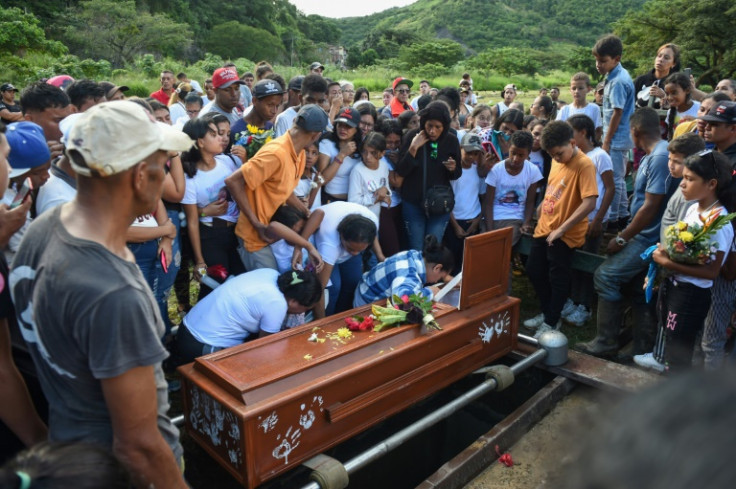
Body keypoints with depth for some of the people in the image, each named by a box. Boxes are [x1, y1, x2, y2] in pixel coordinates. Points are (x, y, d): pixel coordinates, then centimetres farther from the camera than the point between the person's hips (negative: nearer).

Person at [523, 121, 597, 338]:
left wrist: (561, 229, -25)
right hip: (544, 227, 8)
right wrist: (540, 209, 15)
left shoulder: (584, 165, -19)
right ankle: (547, 312, 32)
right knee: (534, 270, 14)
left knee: (557, 278, 3)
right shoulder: (556, 161, 5)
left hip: (565, 234, -8)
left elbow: (589, 203, -26)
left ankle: (552, 322, 20)